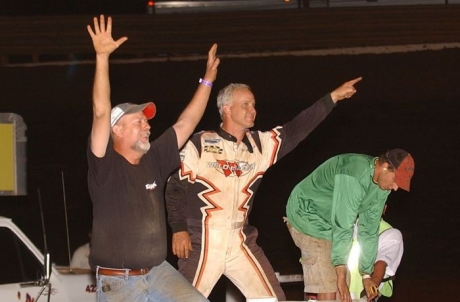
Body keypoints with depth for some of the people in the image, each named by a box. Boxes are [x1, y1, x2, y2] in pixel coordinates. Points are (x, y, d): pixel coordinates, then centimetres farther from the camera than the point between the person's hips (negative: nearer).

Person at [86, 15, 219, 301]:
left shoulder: (154, 160, 7)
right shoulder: (105, 165, -9)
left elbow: (186, 123, 14)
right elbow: (101, 113, -20)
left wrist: (208, 80, 13)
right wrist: (102, 57, -28)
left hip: (158, 272, 5)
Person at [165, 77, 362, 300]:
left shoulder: (260, 144, 8)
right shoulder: (200, 144, -6)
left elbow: (296, 129, 5)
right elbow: (176, 187, -4)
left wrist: (333, 97, -1)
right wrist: (179, 229, -12)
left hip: (240, 241, 5)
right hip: (203, 242, -5)